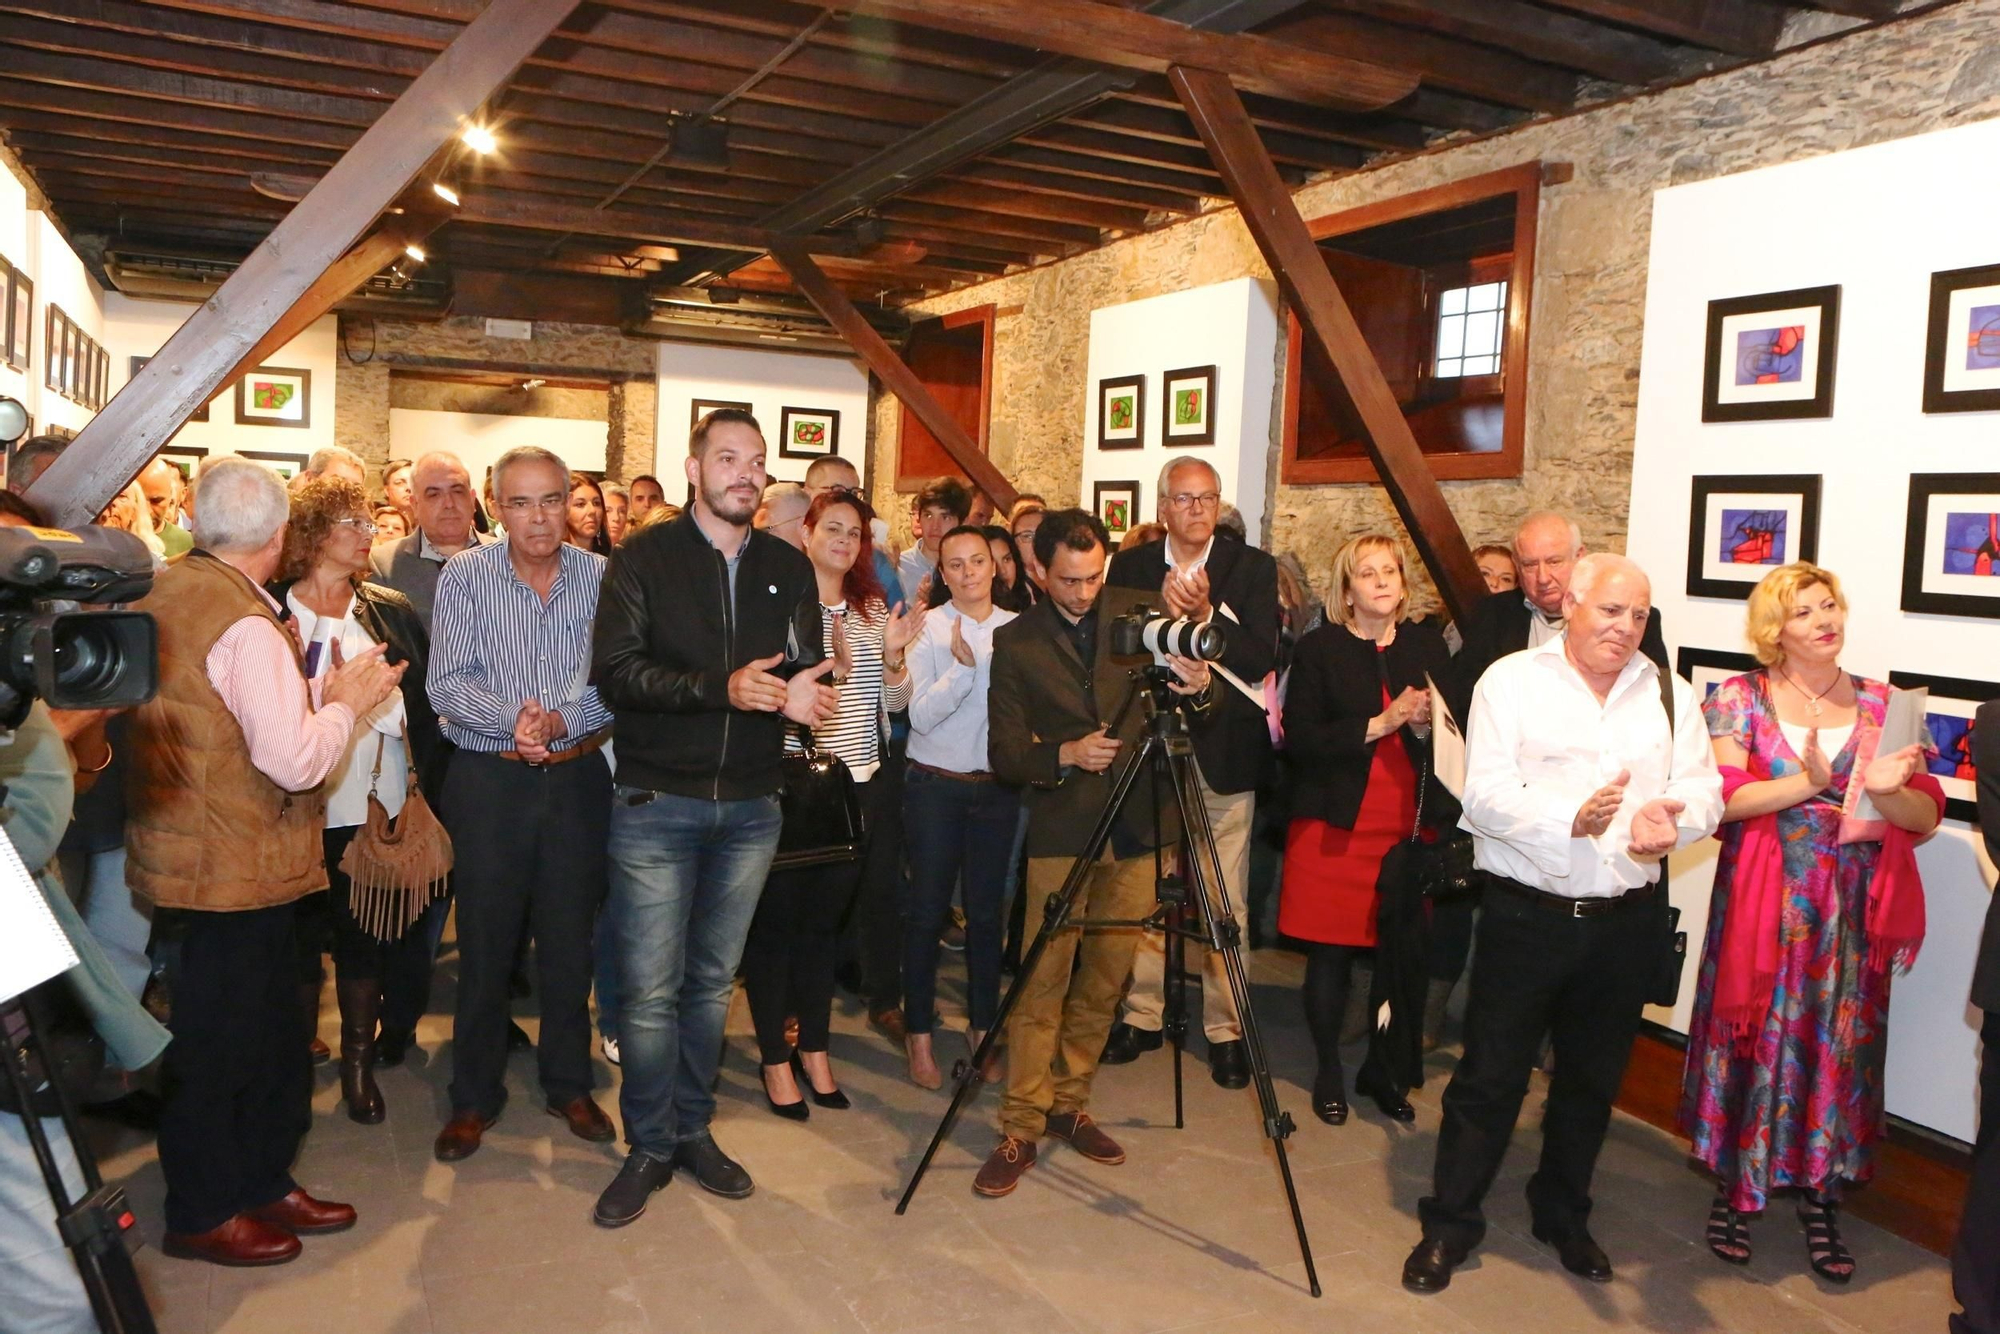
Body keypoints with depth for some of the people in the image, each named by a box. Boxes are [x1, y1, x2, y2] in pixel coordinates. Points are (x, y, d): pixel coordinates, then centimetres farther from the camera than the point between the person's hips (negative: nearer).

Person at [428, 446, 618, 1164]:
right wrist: (513, 717, -27)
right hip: (489, 781, -1)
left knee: (570, 937, 12)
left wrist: (560, 720, -23)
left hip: (577, 779, 1)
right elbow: (447, 685, -10)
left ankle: (570, 1084, 29)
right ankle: (474, 1096, 25)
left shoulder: (601, 577, -2)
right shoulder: (464, 576, -3)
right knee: (485, 942, 8)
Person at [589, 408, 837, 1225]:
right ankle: (649, 1147, 17)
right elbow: (616, 674, -13)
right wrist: (722, 688, -24)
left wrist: (801, 694, -17)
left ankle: (693, 1129, 28)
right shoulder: (645, 559, -3)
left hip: (749, 806, 3)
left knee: (713, 981, 14)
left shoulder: (788, 569, 9)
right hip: (656, 802, -3)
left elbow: (808, 671, 7)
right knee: (650, 989, 0)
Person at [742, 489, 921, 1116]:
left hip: (856, 785, 5)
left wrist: (893, 655, -11)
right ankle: (775, 1058, 19)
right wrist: (833, 664, -28)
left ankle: (813, 1047, 29)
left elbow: (894, 702, 7)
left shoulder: (874, 607, 9)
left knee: (826, 920, 15)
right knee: (776, 921, 5)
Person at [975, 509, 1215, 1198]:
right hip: (1060, 830, -2)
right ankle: (1020, 1128, 10)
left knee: (1106, 980, 11)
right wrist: (1065, 754, -21)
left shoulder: (1141, 613, 3)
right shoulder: (1015, 642, -1)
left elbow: (1197, 714, 1)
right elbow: (1004, 753, -3)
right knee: (1042, 984, -2)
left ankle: (1068, 1103, 28)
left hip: (1138, 825, 2)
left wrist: (1198, 687, -22)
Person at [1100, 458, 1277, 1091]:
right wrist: (1159, 608, -20)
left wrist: (1204, 613, -22)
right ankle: (1142, 1013, 23)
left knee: (1224, 902, 1)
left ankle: (1225, 1028, 15)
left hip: (1222, 754, -1)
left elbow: (1261, 657, -9)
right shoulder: (1130, 566, 7)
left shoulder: (1252, 567, 2)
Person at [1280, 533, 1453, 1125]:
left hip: (1411, 826, 3)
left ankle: (1382, 1070, 25)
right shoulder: (1318, 649, 0)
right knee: (1330, 953, 3)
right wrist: (1379, 724, -16)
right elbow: (1299, 739, -10)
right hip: (1335, 826, -2)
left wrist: (1424, 725, -13)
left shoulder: (1427, 643, 9)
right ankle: (1329, 1072, 21)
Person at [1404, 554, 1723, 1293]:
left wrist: (1671, 821, -25)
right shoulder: (1511, 680, -3)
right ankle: (1449, 1223, 19)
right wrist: (1570, 817, -29)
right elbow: (1486, 794, -13)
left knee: (1592, 1080, 17)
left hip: (1626, 921, 4)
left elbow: (1704, 790, -2)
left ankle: (1563, 1217, 37)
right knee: (1490, 1076, 4)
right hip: (1525, 915, -4)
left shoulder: (1670, 694, 9)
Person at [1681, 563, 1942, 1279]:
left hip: (1850, 912, 2)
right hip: (1762, 905, -2)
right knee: (1755, 1038, 4)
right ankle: (1734, 1188, 20)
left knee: (1838, 1044, 7)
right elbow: (1722, 798, -12)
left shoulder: (1882, 703, 6)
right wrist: (1816, 782, -20)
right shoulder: (1739, 697, 0)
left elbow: (1926, 816, 1)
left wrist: (1883, 790, -19)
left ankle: (1821, 1200, 22)